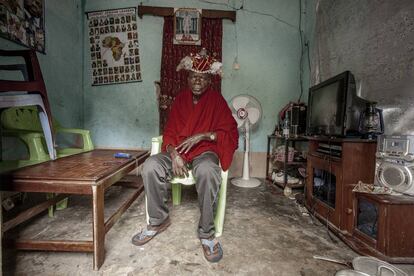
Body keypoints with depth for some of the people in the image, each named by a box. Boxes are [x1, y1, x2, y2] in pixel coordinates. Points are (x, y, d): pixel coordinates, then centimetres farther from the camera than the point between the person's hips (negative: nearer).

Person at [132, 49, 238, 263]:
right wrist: (173, 154, -15)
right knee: (150, 166, -25)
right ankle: (159, 220, -3)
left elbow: (231, 133, -7)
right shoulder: (180, 98, 8)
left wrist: (202, 135, -20)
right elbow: (169, 132, 5)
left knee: (207, 171, -38)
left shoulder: (216, 100, 0)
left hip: (205, 151, -3)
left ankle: (206, 233, -18)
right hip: (178, 150, 4)